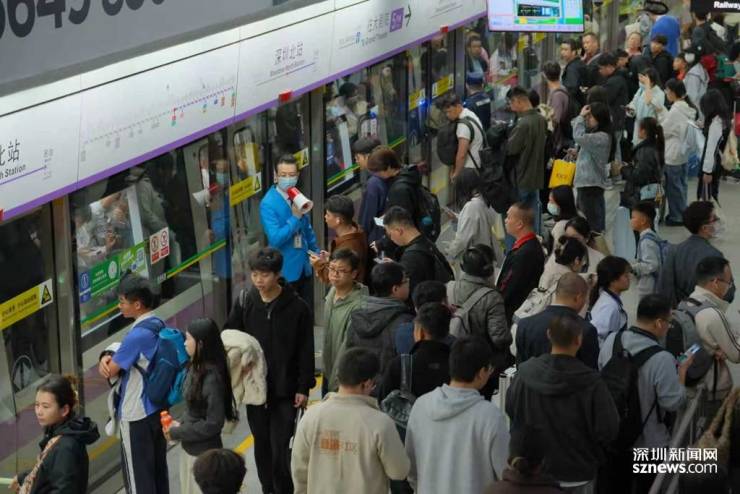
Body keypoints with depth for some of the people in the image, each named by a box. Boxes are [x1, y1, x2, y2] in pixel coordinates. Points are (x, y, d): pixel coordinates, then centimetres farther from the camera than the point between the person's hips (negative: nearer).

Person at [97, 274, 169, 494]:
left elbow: (110, 371, -17)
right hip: (157, 408, 9)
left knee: (137, 475, 3)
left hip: (136, 415, -9)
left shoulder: (137, 335, -25)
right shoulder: (158, 325, 3)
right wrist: (108, 357, -9)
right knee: (158, 469, 18)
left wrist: (107, 361, 4)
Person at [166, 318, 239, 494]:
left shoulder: (212, 378, -24)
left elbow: (213, 423, -23)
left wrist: (177, 433, -16)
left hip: (205, 454, -8)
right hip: (189, 448, 8)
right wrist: (181, 423, -3)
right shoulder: (196, 368, 1)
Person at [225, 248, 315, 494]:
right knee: (261, 444, 14)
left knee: (280, 448, -7)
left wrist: (303, 388, -5)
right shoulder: (244, 301, -4)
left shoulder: (296, 307, -11)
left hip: (285, 390, -3)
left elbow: (305, 351, -5)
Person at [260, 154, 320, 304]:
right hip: (285, 271, -6)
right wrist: (295, 218, -26)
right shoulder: (268, 204, -19)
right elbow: (275, 239, -26)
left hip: (304, 267, 6)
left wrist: (316, 253, 19)